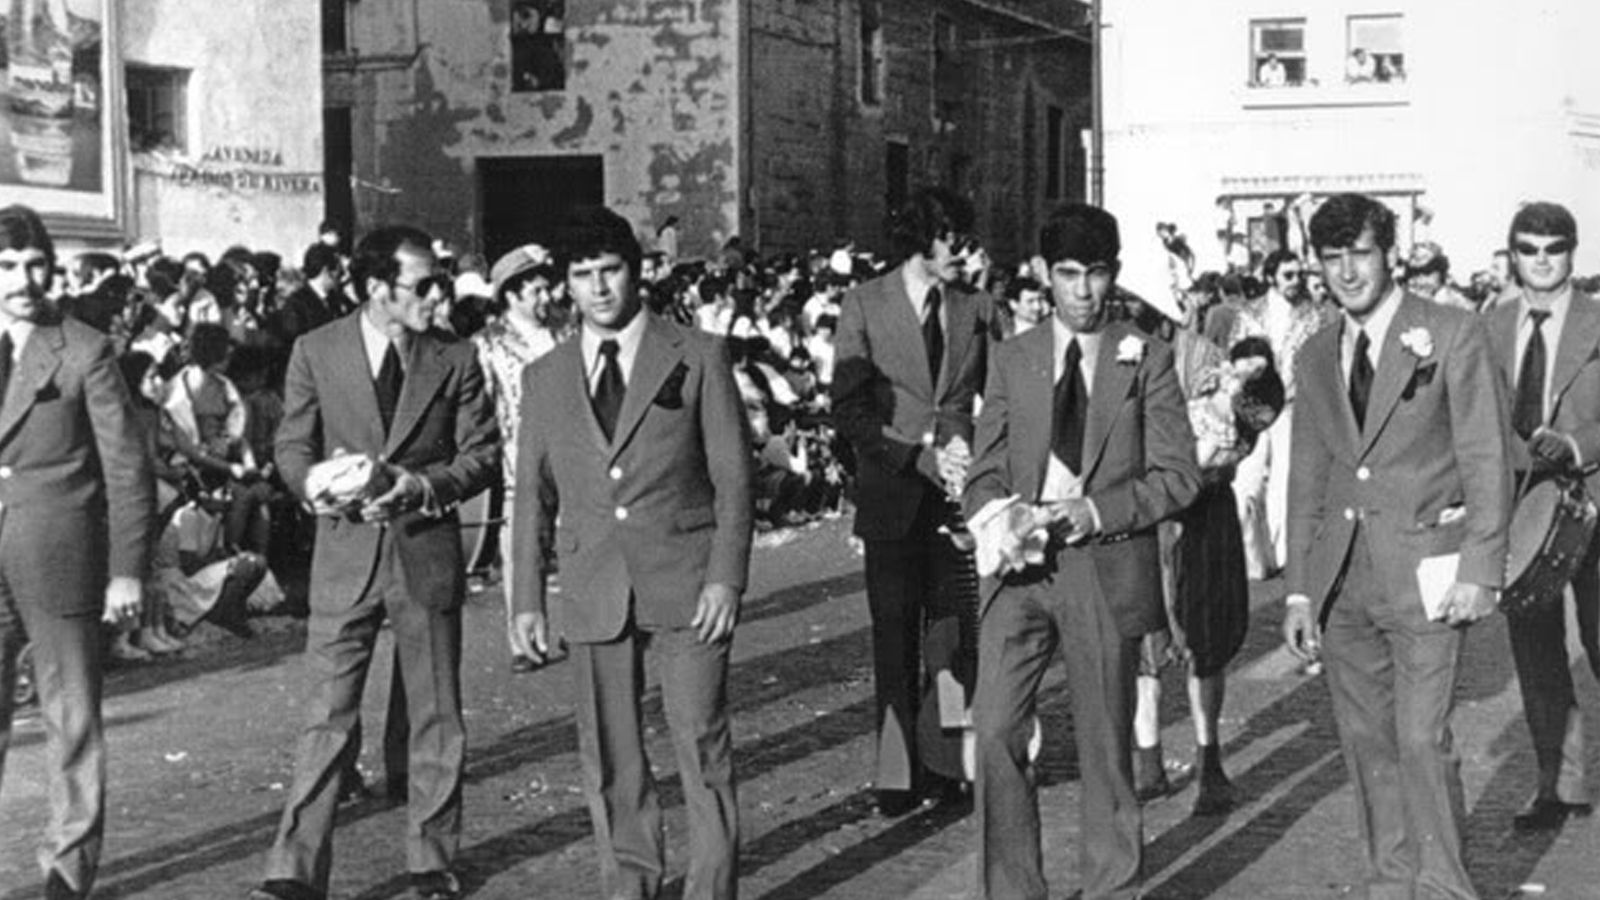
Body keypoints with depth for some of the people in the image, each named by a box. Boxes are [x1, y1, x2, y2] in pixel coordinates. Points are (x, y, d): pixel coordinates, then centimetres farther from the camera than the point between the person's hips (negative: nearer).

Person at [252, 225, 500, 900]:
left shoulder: (455, 359, 2)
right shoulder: (316, 352, 1)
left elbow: (484, 452, 2)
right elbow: (292, 445, 4)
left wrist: (423, 484, -16)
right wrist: (316, 484, -18)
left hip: (428, 551, 1)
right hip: (345, 549, -1)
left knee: (436, 717, 8)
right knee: (328, 714, -2)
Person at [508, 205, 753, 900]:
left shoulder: (698, 358, 3)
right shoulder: (544, 378, 11)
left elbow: (733, 476, 0)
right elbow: (533, 497, 13)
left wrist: (726, 577, -8)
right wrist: (528, 599, 8)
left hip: (686, 584, -3)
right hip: (593, 592, 3)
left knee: (701, 745, -2)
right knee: (609, 758, 6)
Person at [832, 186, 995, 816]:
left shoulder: (977, 308, 9)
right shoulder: (864, 305, 2)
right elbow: (849, 409, -3)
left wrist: (970, 448, -6)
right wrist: (921, 455, -12)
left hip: (959, 491, 2)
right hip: (893, 496, -2)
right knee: (895, 636, 0)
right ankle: (897, 774, 7)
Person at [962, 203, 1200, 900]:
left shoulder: (1147, 360, 4)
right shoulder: (1013, 358, 11)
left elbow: (1176, 475, 0)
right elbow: (985, 471, 11)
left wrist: (1097, 512, -15)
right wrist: (996, 519, -11)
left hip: (1108, 569, -2)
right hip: (1019, 567, 2)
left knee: (1105, 744, 6)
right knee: (996, 731, -8)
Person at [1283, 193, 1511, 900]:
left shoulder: (1453, 336, -2)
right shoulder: (1317, 356, 12)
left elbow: (1487, 461, -4)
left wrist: (1479, 570, -11)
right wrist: (1299, 589, 11)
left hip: (1423, 569, -5)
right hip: (1343, 575, 5)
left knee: (1421, 739, -9)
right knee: (1365, 740, 8)